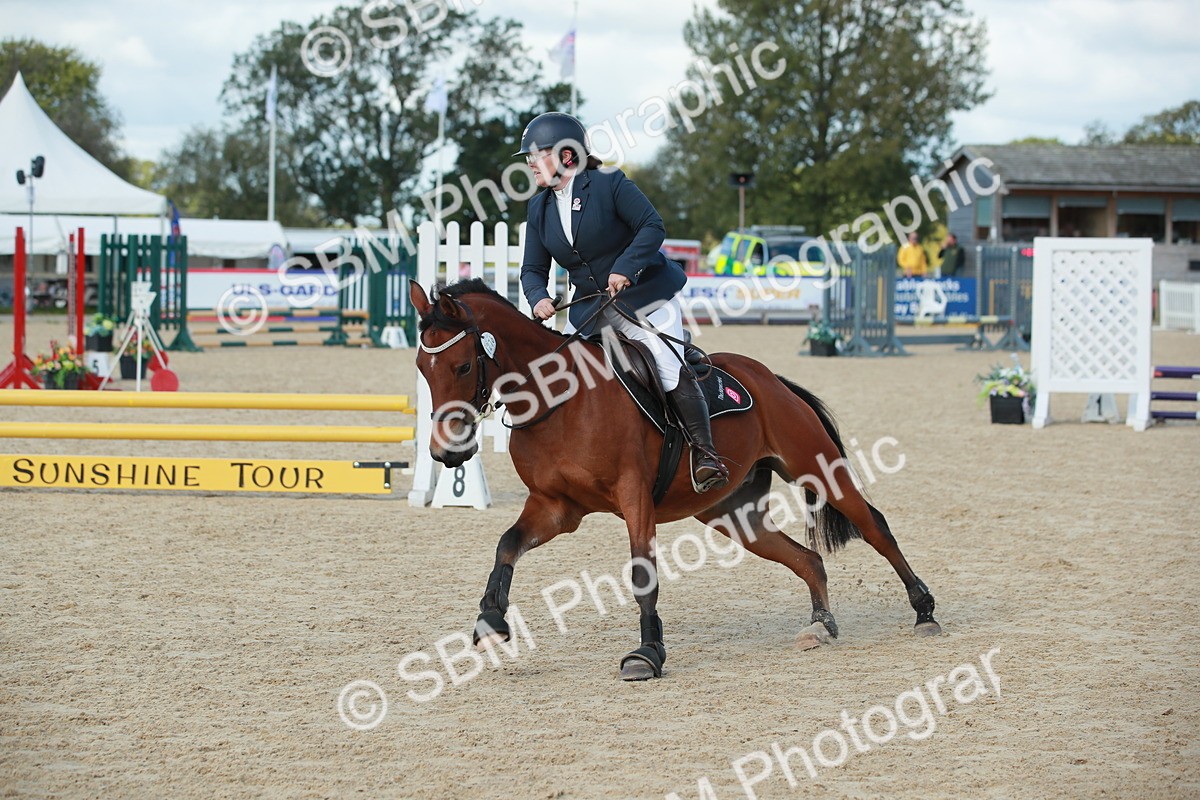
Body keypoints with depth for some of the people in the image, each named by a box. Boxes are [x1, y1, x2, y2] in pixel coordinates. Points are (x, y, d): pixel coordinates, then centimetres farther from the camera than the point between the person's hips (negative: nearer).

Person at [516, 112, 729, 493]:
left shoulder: (610, 184, -10)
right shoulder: (539, 208, 8)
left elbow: (653, 227, -15)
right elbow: (533, 269, 8)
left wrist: (625, 268, -28)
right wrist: (538, 298, -15)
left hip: (647, 299, -7)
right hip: (594, 313, 7)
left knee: (670, 369, -21)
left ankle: (704, 452, -21)